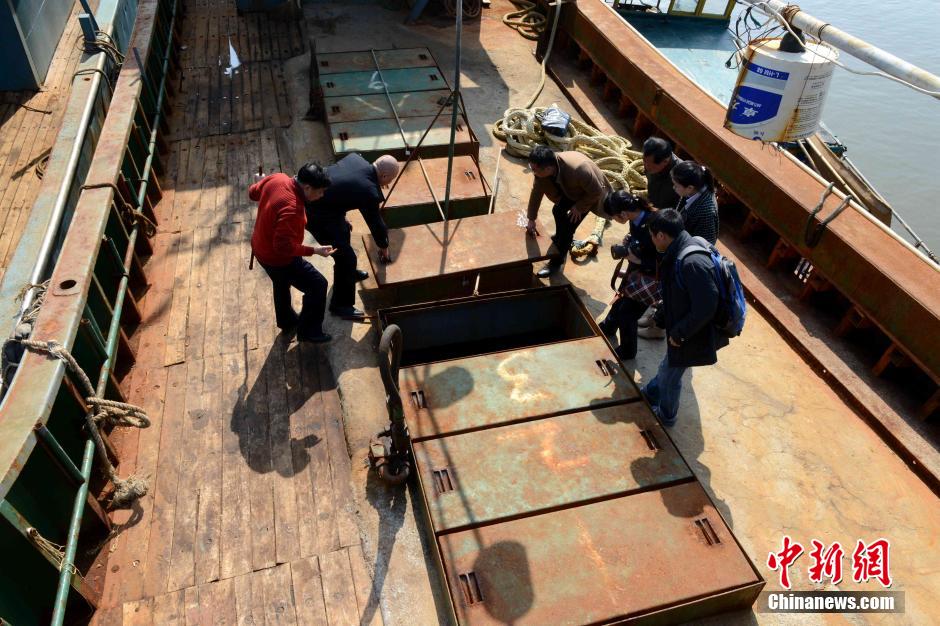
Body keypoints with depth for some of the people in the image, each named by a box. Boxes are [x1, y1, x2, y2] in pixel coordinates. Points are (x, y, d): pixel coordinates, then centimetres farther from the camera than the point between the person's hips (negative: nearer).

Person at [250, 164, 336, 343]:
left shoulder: (277, 178, -13)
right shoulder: (292, 209, -37)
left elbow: (252, 192, 6)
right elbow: (284, 247, -33)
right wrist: (315, 250, -25)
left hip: (261, 248, 9)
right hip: (278, 258, -9)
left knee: (282, 284, 32)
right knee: (318, 285, 6)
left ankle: (286, 321, 55)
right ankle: (309, 331, 20)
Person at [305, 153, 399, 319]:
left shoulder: (356, 158, 0)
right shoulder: (369, 192, -21)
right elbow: (375, 223, -5)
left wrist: (343, 218, 21)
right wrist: (383, 248, 13)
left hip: (310, 197, 10)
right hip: (317, 214, -9)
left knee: (344, 231, 29)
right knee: (346, 256, 0)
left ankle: (348, 272, 51)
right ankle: (341, 304, 14)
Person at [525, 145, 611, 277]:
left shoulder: (578, 169, -46)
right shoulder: (543, 169, -27)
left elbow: (596, 192, -29)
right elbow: (536, 192, -11)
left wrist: (579, 207, -19)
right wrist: (531, 219, -4)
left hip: (591, 194, -6)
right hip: (571, 190, 6)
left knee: (569, 226, -7)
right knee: (558, 211, 17)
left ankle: (557, 262, 11)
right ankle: (561, 237, 49)